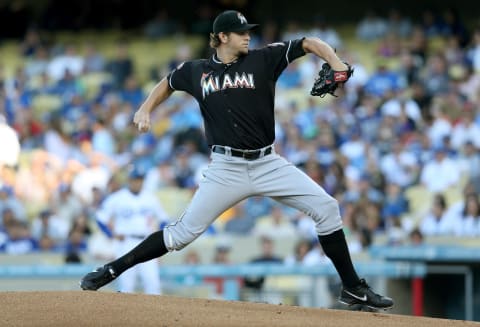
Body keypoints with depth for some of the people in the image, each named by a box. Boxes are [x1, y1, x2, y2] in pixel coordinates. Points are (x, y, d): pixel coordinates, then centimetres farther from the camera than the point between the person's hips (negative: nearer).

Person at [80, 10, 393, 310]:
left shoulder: (263, 59, 0)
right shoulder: (196, 71, 4)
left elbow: (309, 43, -4)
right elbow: (168, 83, 25)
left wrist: (336, 64, -21)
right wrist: (146, 109, 11)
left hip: (268, 164, 1)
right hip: (226, 169, -1)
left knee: (326, 207, -11)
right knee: (185, 231, -5)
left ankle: (353, 288, -1)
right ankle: (112, 270, 8)